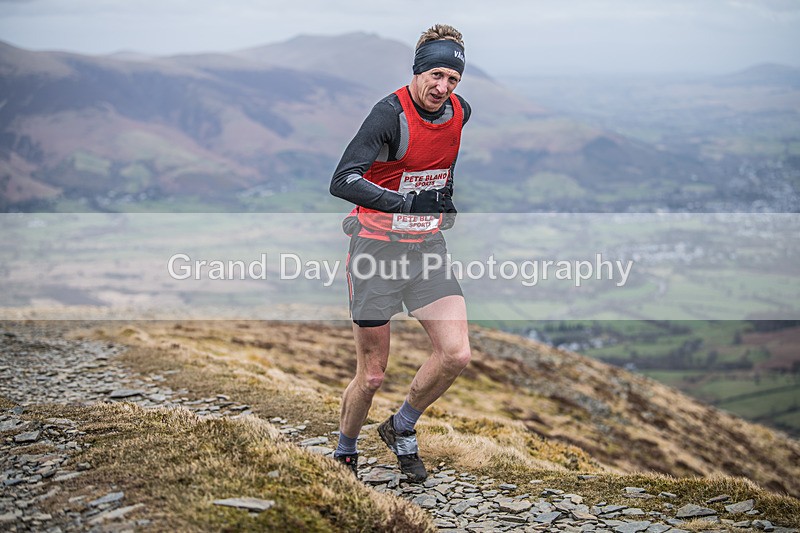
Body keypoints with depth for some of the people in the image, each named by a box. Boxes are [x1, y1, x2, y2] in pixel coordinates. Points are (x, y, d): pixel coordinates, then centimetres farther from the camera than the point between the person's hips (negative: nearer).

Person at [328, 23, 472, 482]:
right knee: (372, 374, 1)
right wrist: (406, 203, -39)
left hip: (428, 247, 5)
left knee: (456, 354, -10)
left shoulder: (461, 112, 1)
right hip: (378, 248, -5)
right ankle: (344, 454, 29)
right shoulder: (390, 114, -18)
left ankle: (402, 428, 17)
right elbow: (341, 181, -30)